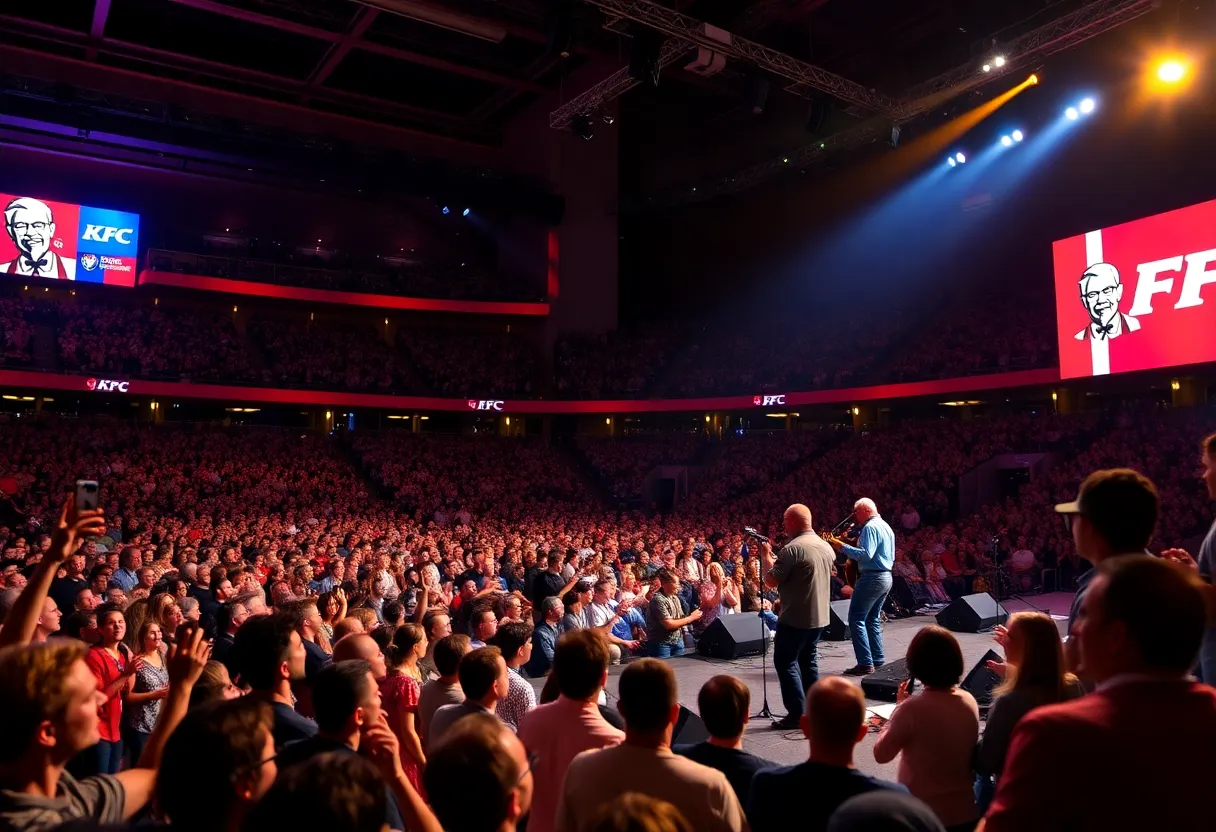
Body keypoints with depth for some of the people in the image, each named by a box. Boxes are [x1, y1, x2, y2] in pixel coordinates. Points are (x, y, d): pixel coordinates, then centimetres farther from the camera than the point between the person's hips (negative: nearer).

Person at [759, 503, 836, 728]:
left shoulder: (792, 548, -20)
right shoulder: (826, 547, 7)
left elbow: (771, 581, -18)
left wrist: (766, 556, -2)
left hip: (796, 618, -8)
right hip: (820, 616, 8)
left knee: (785, 662, 3)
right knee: (809, 661, 18)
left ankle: (797, 713, 1)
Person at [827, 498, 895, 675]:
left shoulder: (870, 527, -13)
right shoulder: (886, 527, 18)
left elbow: (866, 554, -24)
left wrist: (843, 547, -20)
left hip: (872, 577, -10)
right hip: (886, 576, 10)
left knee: (856, 619, -7)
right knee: (872, 619, 16)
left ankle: (865, 663, -10)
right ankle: (877, 660, 17)